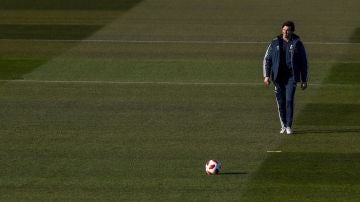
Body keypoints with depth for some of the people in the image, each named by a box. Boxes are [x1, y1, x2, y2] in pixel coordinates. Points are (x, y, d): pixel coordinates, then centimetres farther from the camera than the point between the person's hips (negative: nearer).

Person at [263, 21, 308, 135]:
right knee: (281, 102, 5)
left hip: (291, 77, -2)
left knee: (289, 100, -13)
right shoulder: (275, 43, 6)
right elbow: (267, 59, 10)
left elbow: (303, 62, 7)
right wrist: (266, 75, -1)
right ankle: (283, 126, 17)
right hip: (278, 77, 2)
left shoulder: (297, 44, 3)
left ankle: (289, 126, -7)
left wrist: (304, 80, 5)